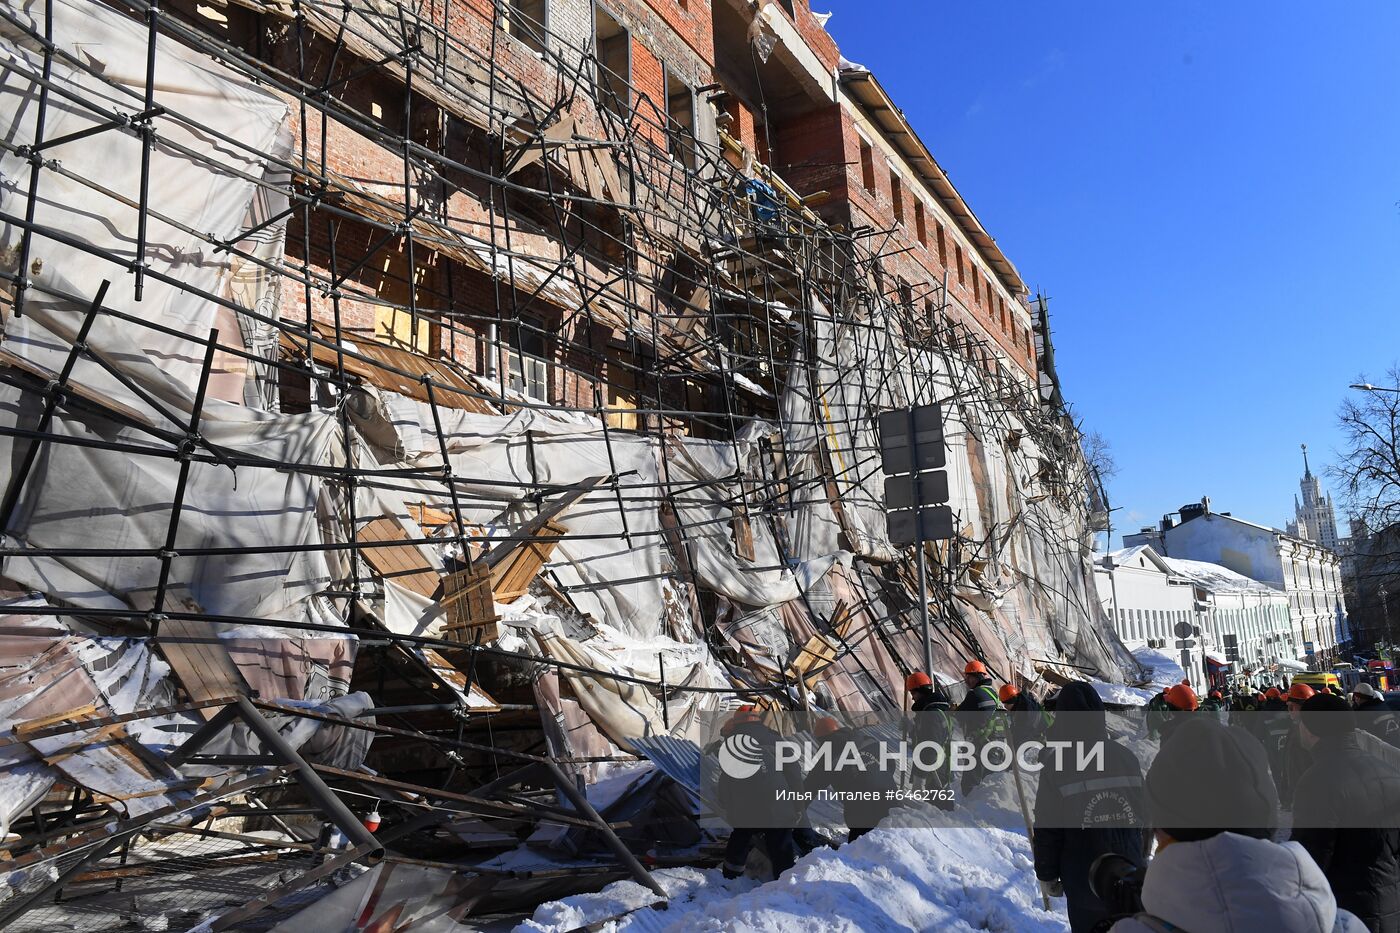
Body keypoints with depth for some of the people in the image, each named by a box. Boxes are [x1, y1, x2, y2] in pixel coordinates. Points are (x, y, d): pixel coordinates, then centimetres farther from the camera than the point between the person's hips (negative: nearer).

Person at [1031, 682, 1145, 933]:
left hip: (1084, 886, -4)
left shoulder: (1056, 767, -18)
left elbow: (1047, 831, -13)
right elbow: (1142, 815, 6)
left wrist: (1047, 875, 0)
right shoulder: (1127, 758, -5)